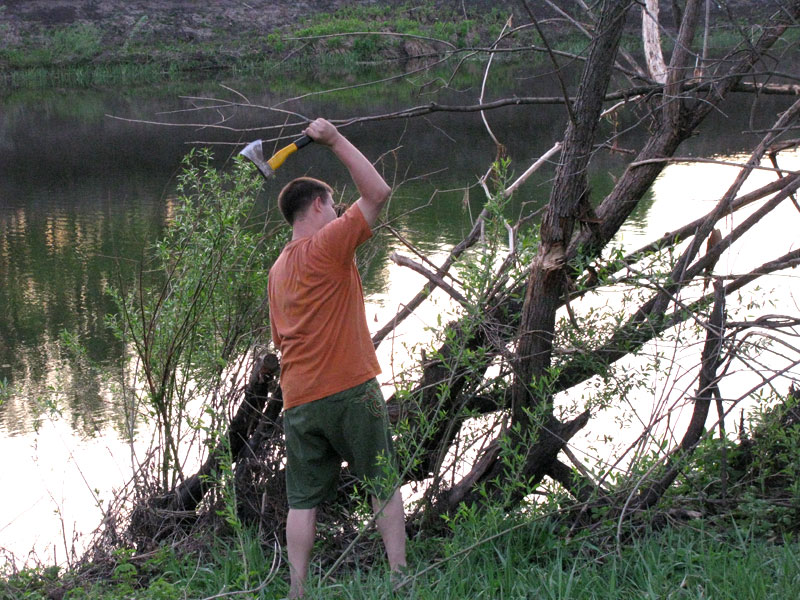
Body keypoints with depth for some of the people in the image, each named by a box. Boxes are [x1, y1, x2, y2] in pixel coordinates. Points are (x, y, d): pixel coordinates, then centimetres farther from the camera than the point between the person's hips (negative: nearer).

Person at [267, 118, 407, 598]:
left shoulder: (278, 269, 16)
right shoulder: (329, 243, -7)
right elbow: (378, 193, -11)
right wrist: (335, 140, -7)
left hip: (299, 400, 6)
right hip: (351, 390, -6)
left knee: (303, 500, 5)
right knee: (385, 486, 7)